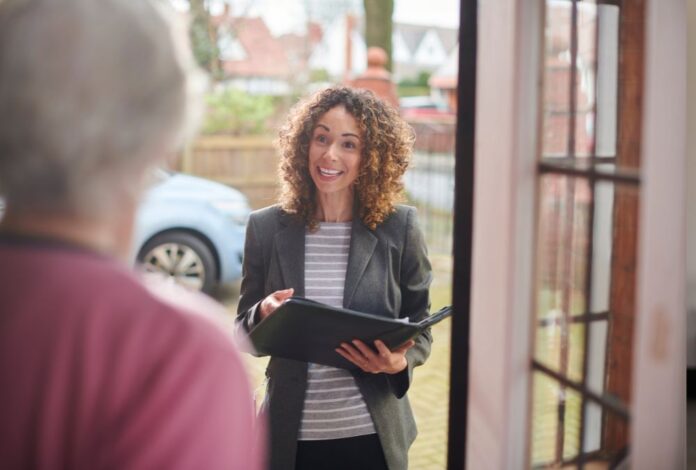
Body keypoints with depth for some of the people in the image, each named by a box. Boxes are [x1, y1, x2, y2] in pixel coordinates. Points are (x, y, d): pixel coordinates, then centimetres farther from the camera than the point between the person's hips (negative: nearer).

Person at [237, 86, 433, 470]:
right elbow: (245, 334, 4)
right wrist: (263, 315, -17)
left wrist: (399, 362, -17)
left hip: (371, 434, 0)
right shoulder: (266, 227, -2)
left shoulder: (399, 227, -6)